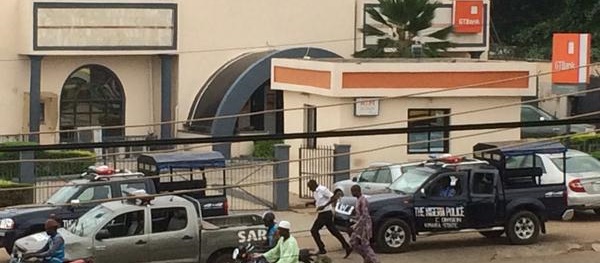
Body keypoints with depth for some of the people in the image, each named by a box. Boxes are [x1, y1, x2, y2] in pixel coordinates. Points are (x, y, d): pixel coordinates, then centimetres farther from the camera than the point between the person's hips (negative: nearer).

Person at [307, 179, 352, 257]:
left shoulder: (323, 190, -17)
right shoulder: (315, 192, 12)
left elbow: (334, 198, -21)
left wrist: (324, 206, -27)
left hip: (326, 213, -9)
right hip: (322, 214, 9)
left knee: (314, 230, -5)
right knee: (334, 231, 10)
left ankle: (321, 249, 2)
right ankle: (347, 247, 11)